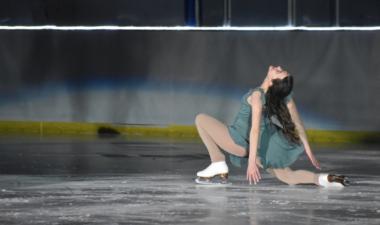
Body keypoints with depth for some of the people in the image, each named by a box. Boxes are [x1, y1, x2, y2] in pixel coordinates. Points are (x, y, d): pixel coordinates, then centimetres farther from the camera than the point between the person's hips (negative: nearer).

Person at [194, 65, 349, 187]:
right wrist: (308, 150, 9)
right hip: (265, 146, 6)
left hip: (242, 143, -6)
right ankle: (325, 179, -15)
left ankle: (219, 164, -5)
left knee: (201, 119, 2)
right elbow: (298, 123, 0)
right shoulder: (284, 94, -8)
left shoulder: (258, 95, -27)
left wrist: (252, 160, -37)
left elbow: (255, 129, -34)